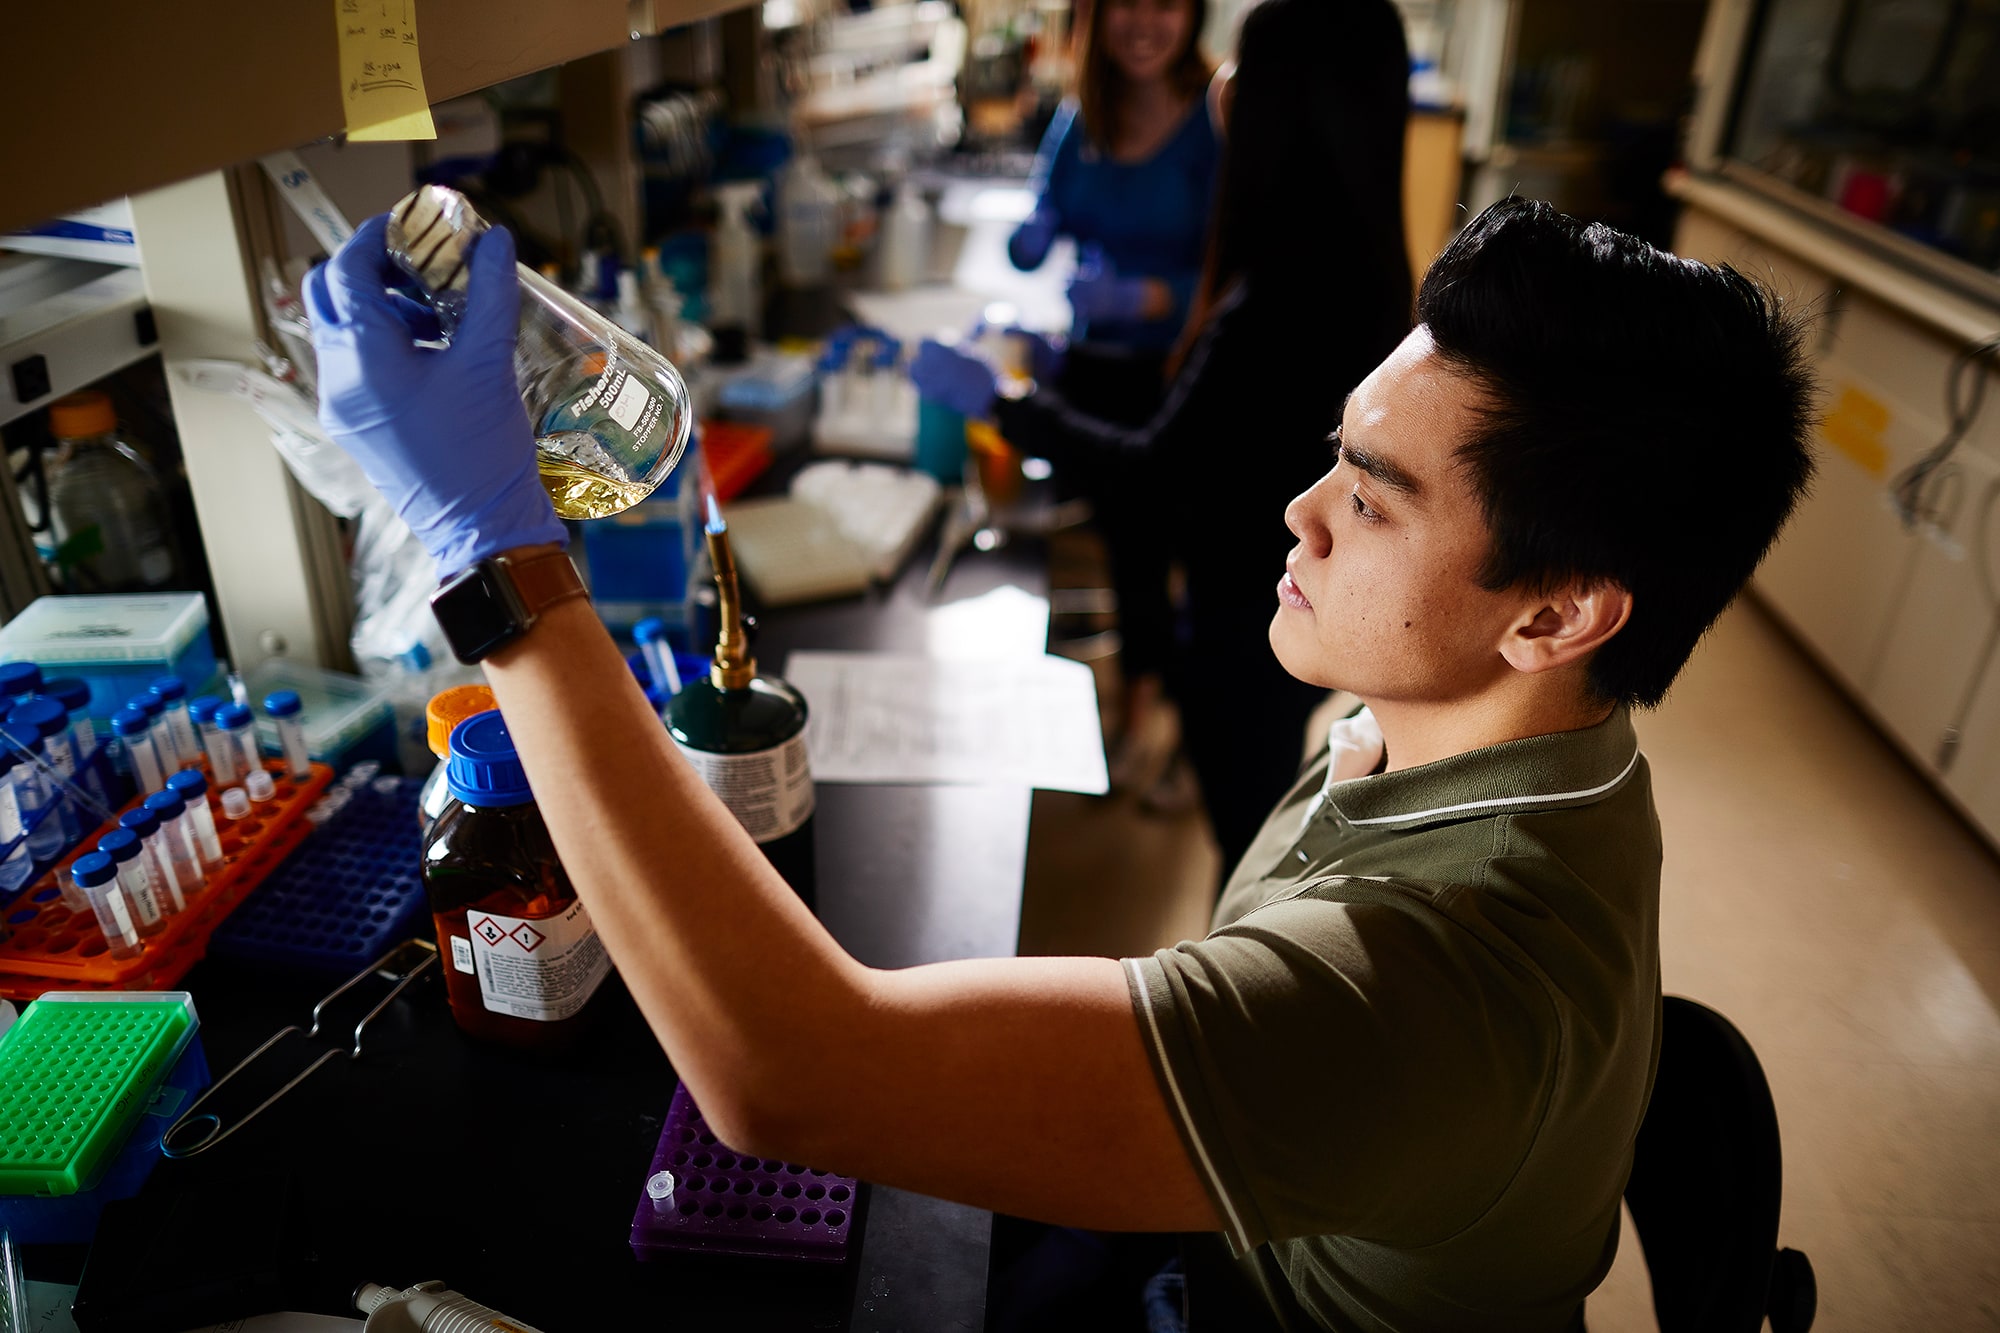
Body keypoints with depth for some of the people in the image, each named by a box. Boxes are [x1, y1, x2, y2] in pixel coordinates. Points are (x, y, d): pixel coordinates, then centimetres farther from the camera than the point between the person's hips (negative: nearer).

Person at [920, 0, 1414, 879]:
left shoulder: (1279, 302, -30)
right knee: (1258, 828, 28)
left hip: (1256, 622, -9)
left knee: (1248, 839, 13)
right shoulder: (1355, 268, -1)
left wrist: (997, 403, -14)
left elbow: (1154, 469, -23)